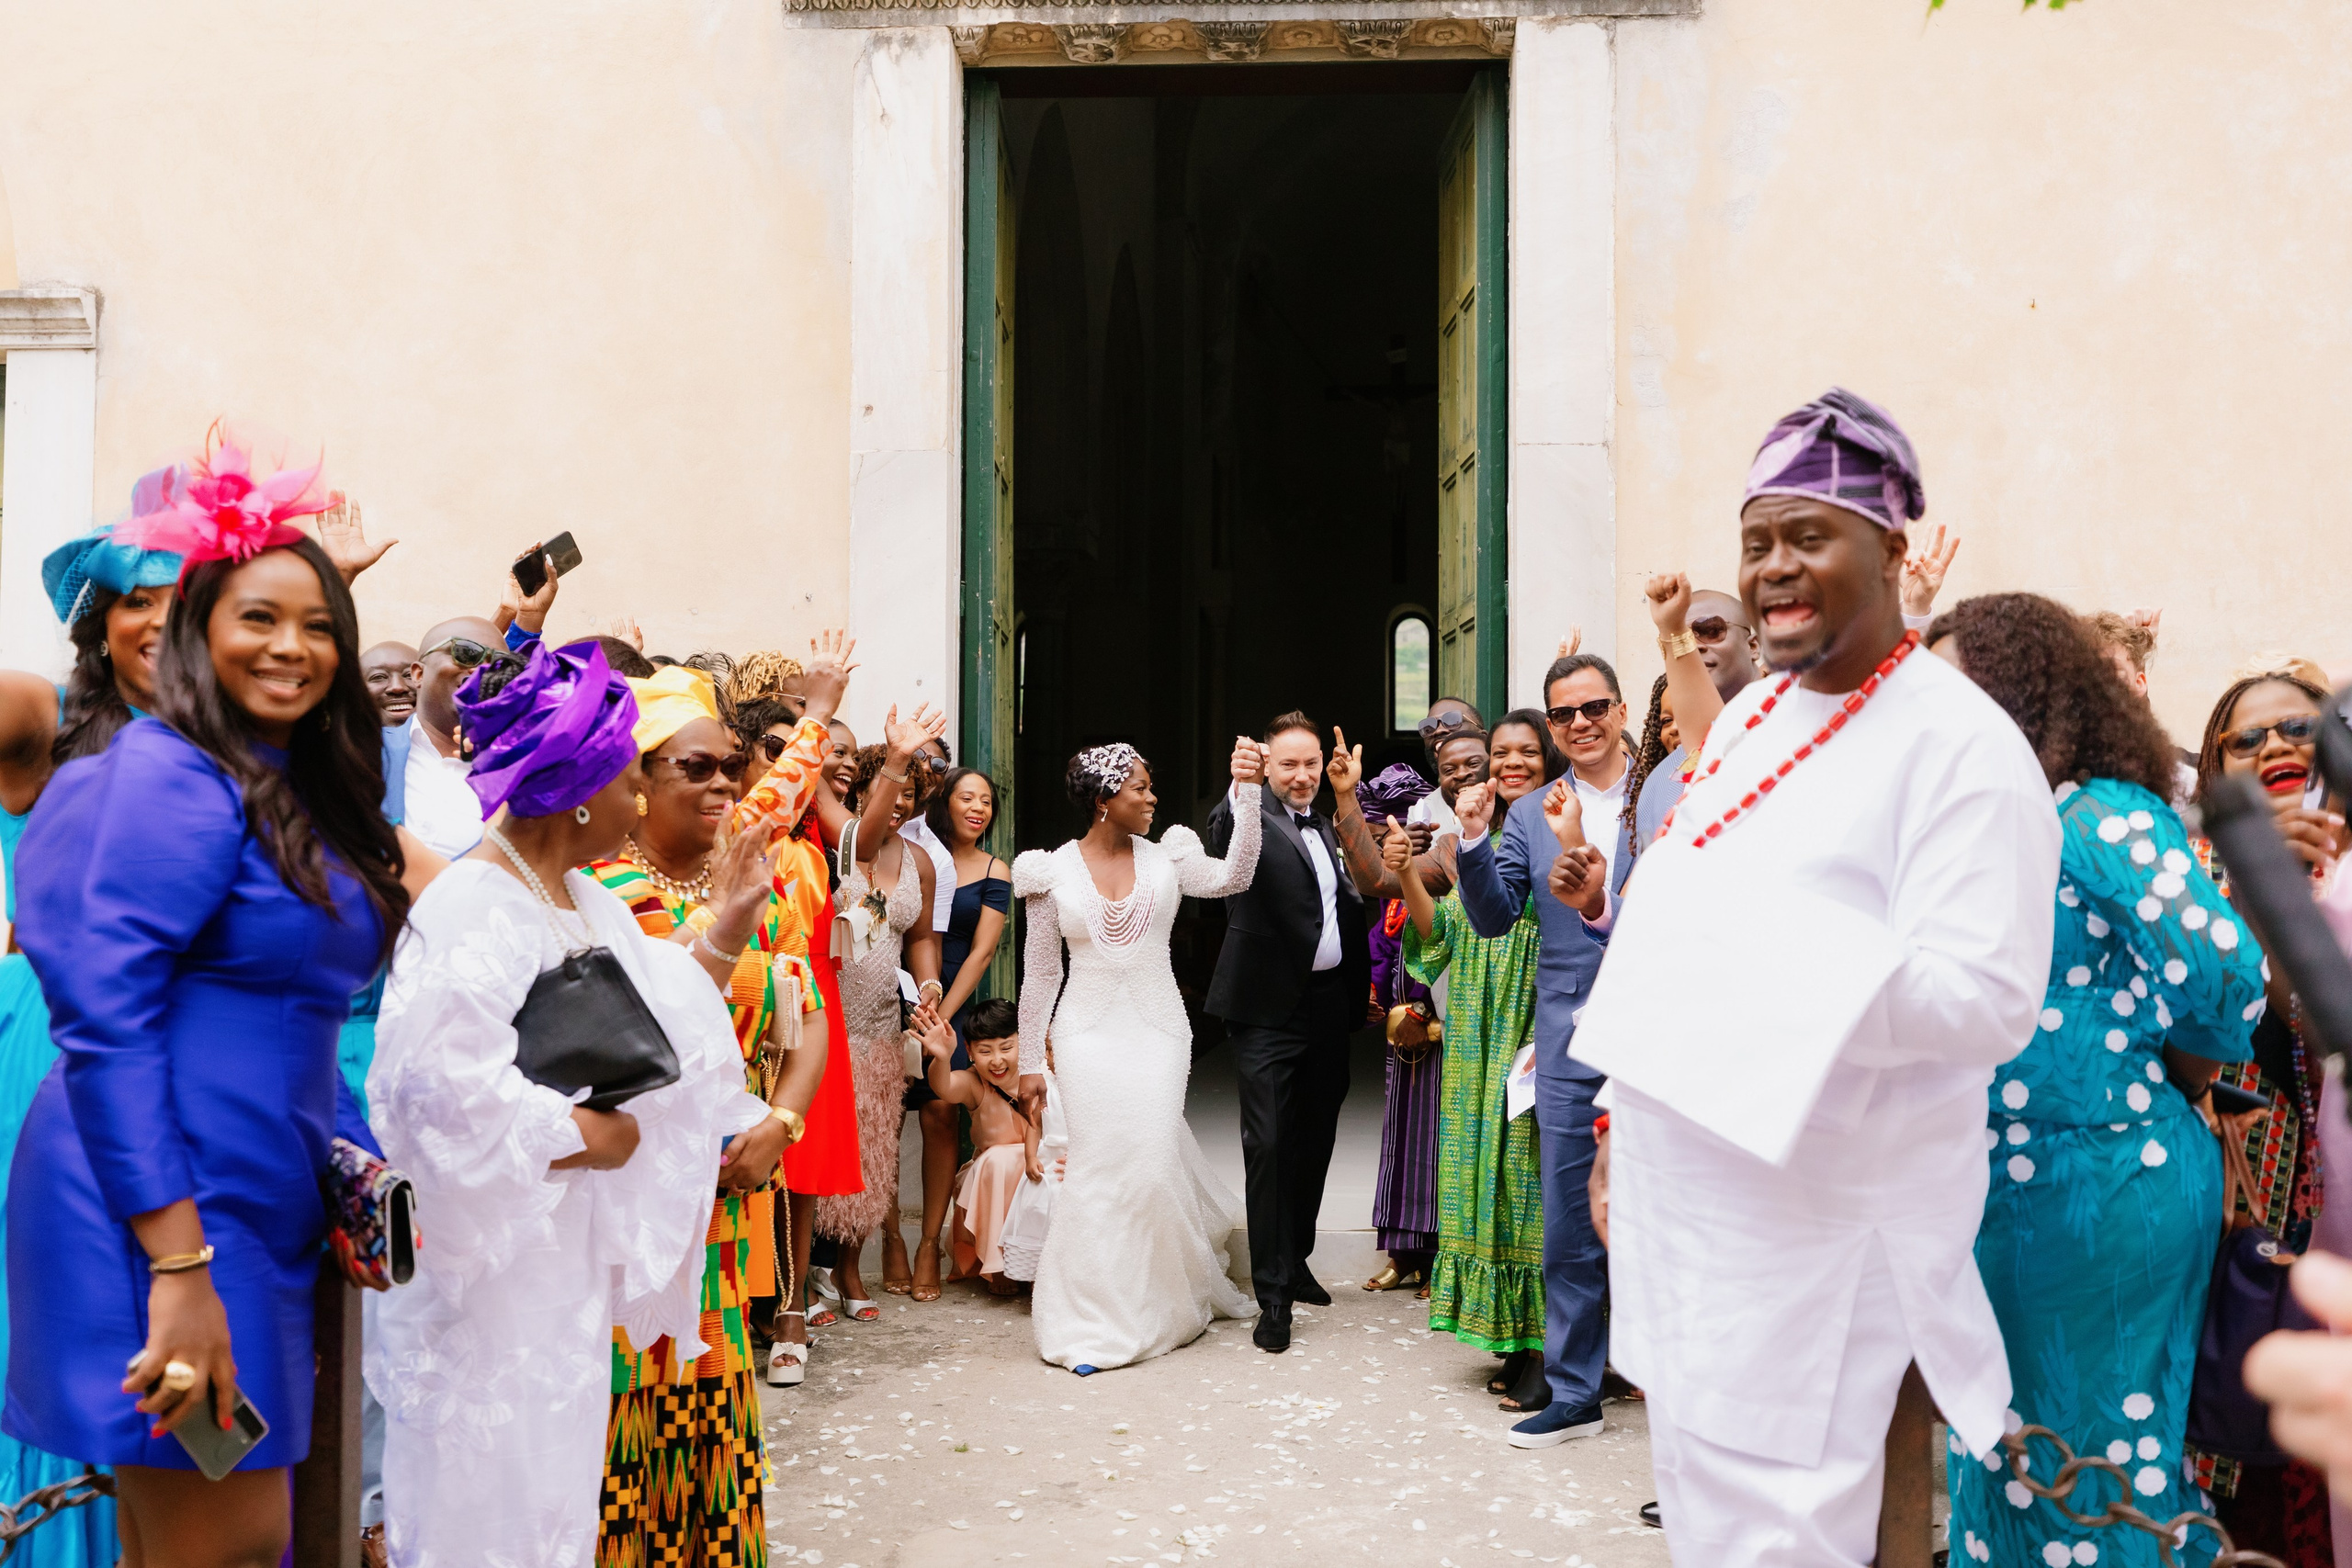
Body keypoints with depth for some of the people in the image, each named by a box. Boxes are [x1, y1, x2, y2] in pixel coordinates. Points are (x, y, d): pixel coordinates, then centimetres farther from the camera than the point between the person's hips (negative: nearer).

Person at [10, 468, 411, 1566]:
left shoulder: (301, 793, 14)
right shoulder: (175, 776, -13)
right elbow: (102, 1024, -21)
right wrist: (179, 1268, -24)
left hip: (255, 1217, 9)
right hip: (164, 1220, -9)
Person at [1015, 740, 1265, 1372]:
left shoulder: (1167, 857, 3)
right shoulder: (1054, 871, 1)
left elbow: (1232, 876, -16)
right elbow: (1040, 973, 6)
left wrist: (1248, 793, -24)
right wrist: (1029, 1060, 8)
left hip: (1157, 1029, 1)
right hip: (1089, 1033, 0)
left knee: (1153, 1159, -5)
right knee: (1100, 1165, -5)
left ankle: (1160, 1311, 21)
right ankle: (1094, 1322, 8)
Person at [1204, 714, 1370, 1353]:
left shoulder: (1325, 828, 16)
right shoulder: (1252, 817, -8)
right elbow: (1225, 849, -31)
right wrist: (1241, 790, -49)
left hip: (1328, 1004, 7)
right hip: (1269, 1006, -7)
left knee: (1314, 1140, 16)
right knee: (1268, 1144, -7)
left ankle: (1295, 1260, 33)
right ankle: (1273, 1295, -2)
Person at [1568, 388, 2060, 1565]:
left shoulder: (1961, 742, -13)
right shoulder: (1750, 717, 12)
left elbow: (1990, 1001, -20)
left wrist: (1787, 969, -29)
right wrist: (1622, 1122, 18)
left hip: (1820, 1211, -8)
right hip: (1682, 1190, 8)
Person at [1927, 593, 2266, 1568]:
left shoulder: (2101, 818, -13)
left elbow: (2225, 974, -19)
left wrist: (2159, 1079, -4)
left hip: (2098, 1185, -8)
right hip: (2015, 1185, 8)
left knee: (2090, 1461, 4)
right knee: (2010, 1442, 17)